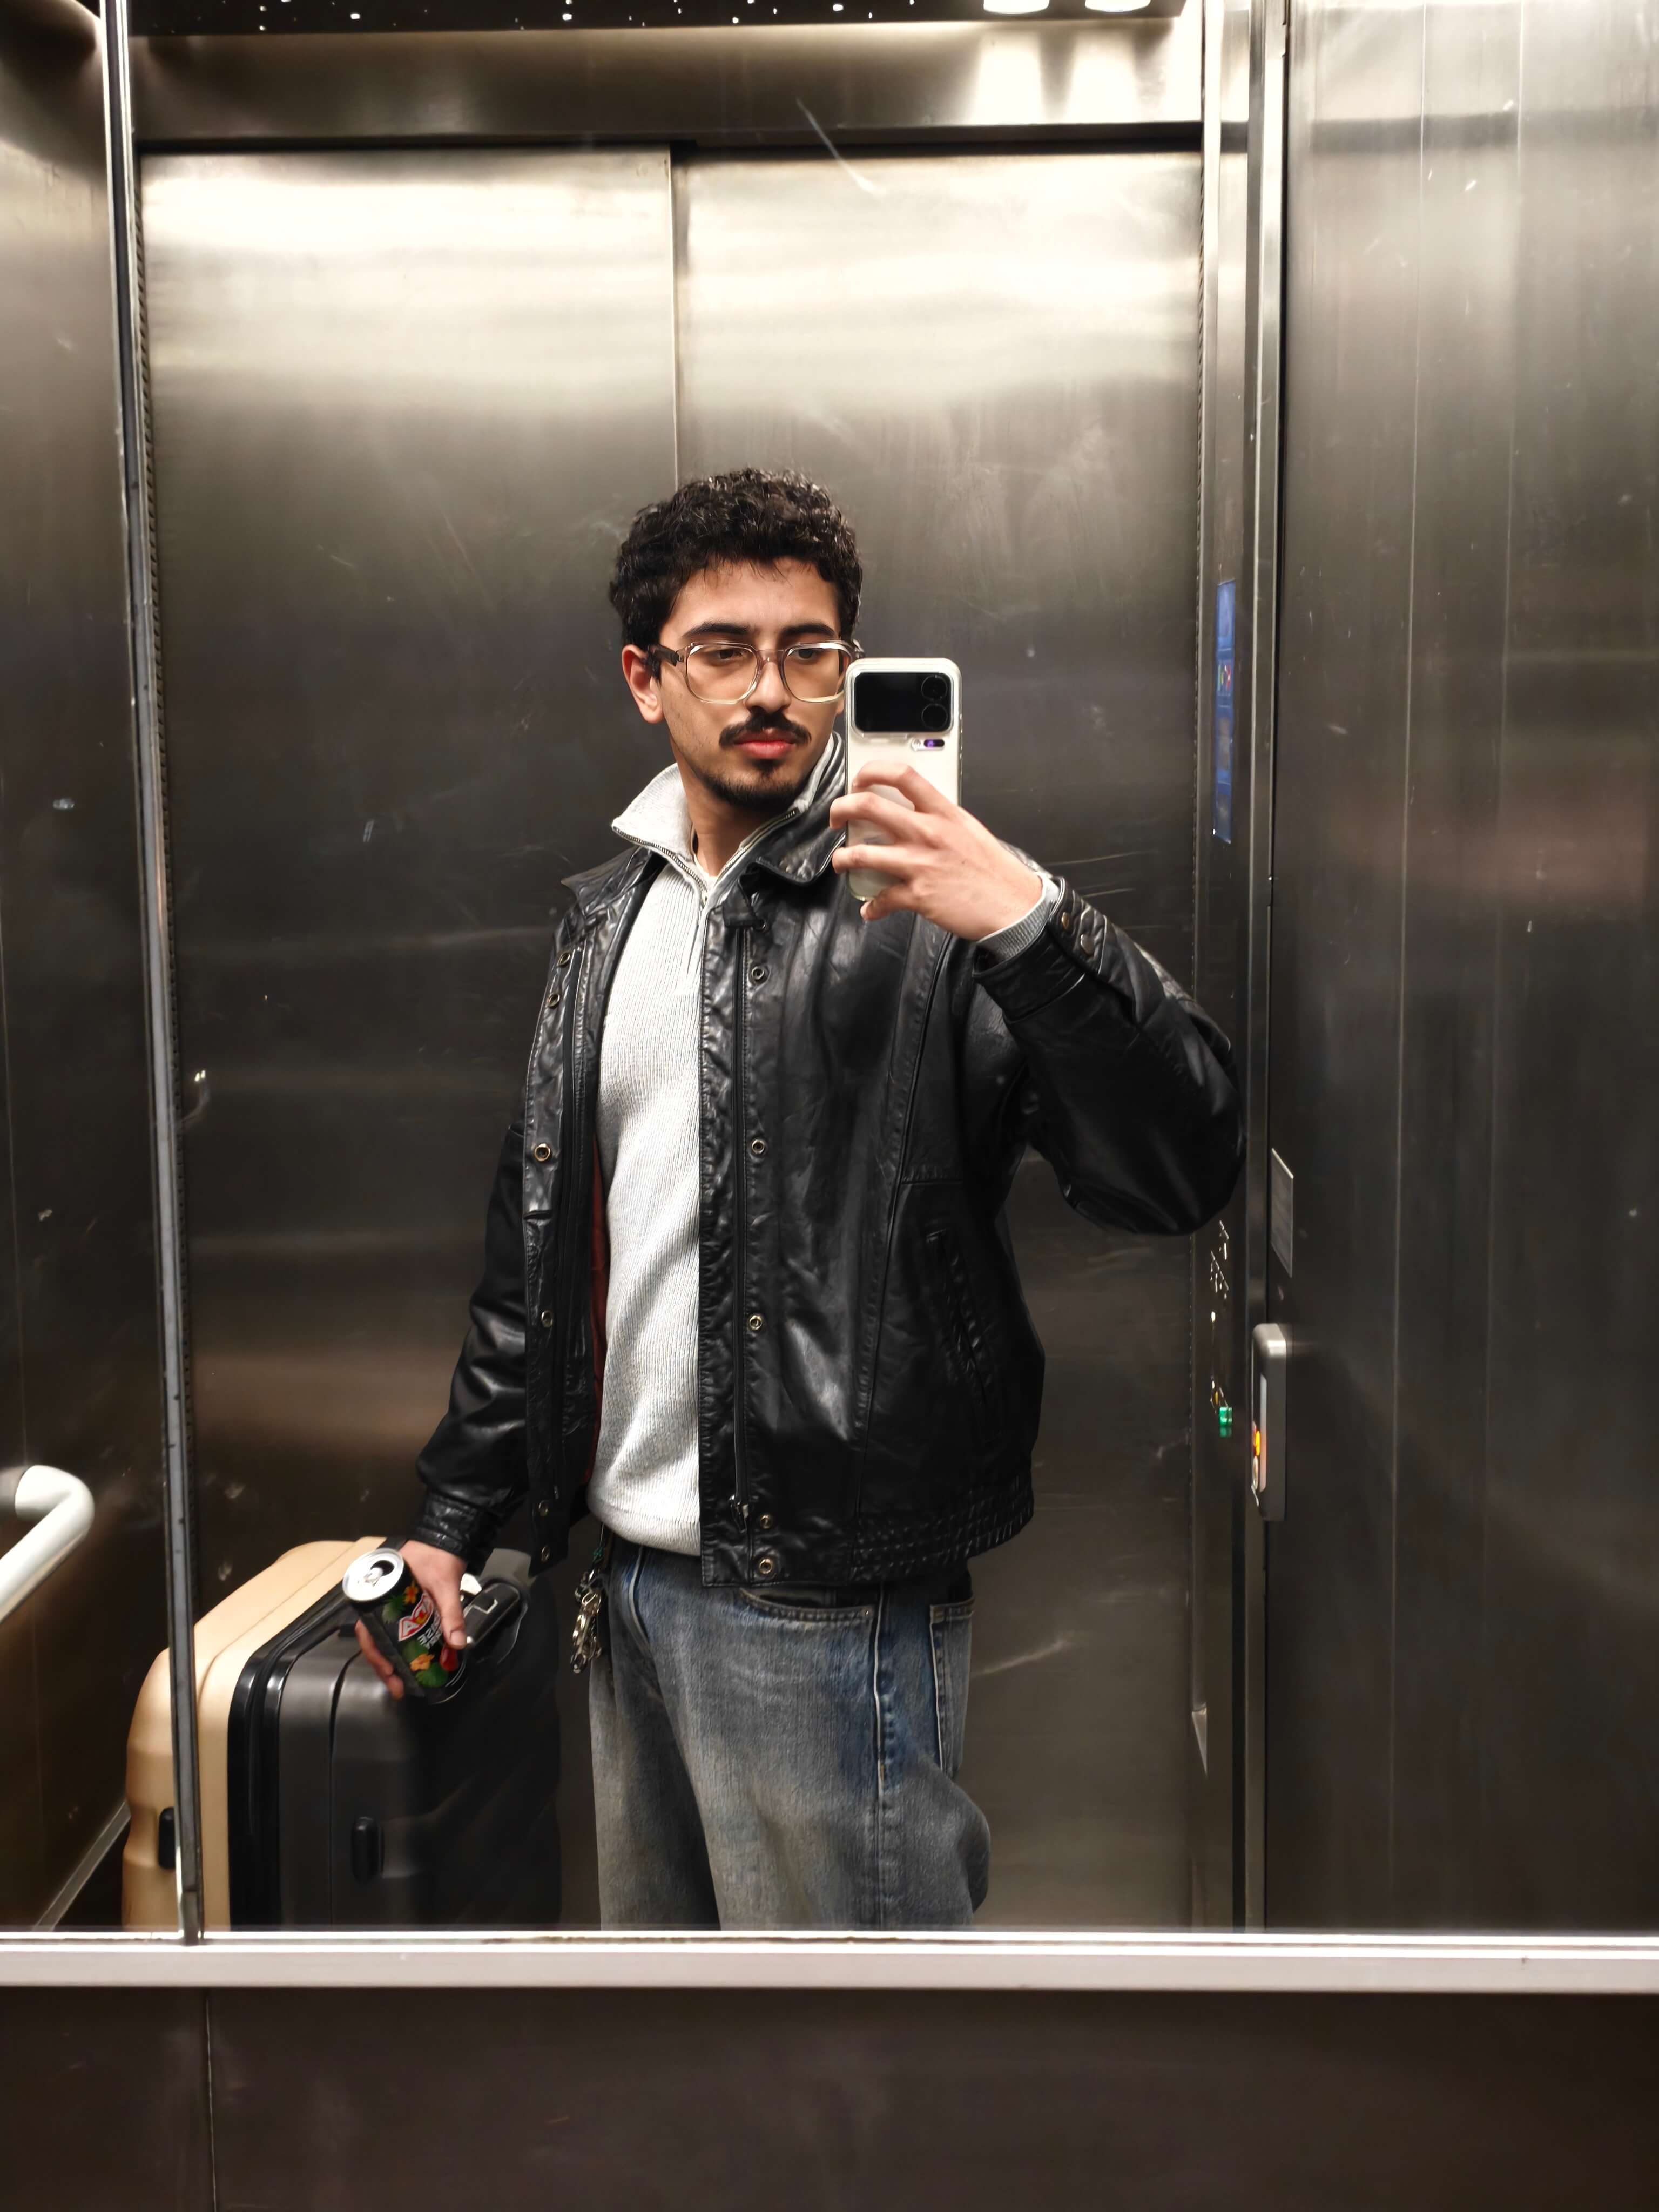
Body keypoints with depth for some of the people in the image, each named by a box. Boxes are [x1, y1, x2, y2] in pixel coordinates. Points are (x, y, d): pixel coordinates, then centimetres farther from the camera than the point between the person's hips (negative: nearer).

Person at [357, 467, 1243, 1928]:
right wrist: (457, 1509, 16)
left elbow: (1182, 1174, -21)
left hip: (827, 1601, -7)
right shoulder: (609, 915, 9)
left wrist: (1036, 925, -34)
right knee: (657, 1949, 23)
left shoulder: (918, 909, -11)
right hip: (632, 1574, 7)